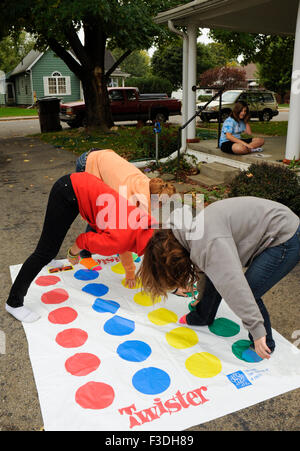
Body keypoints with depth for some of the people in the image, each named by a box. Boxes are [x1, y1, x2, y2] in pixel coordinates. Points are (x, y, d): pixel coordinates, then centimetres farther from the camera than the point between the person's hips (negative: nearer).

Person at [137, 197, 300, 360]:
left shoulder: (207, 241, -30)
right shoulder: (190, 233, 4)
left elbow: (232, 284, -37)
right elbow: (206, 266, 21)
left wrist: (257, 330, -36)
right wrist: (201, 296, 36)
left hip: (285, 240, -9)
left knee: (245, 294, -12)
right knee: (214, 276, 11)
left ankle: (266, 344, 14)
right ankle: (202, 317, 34)